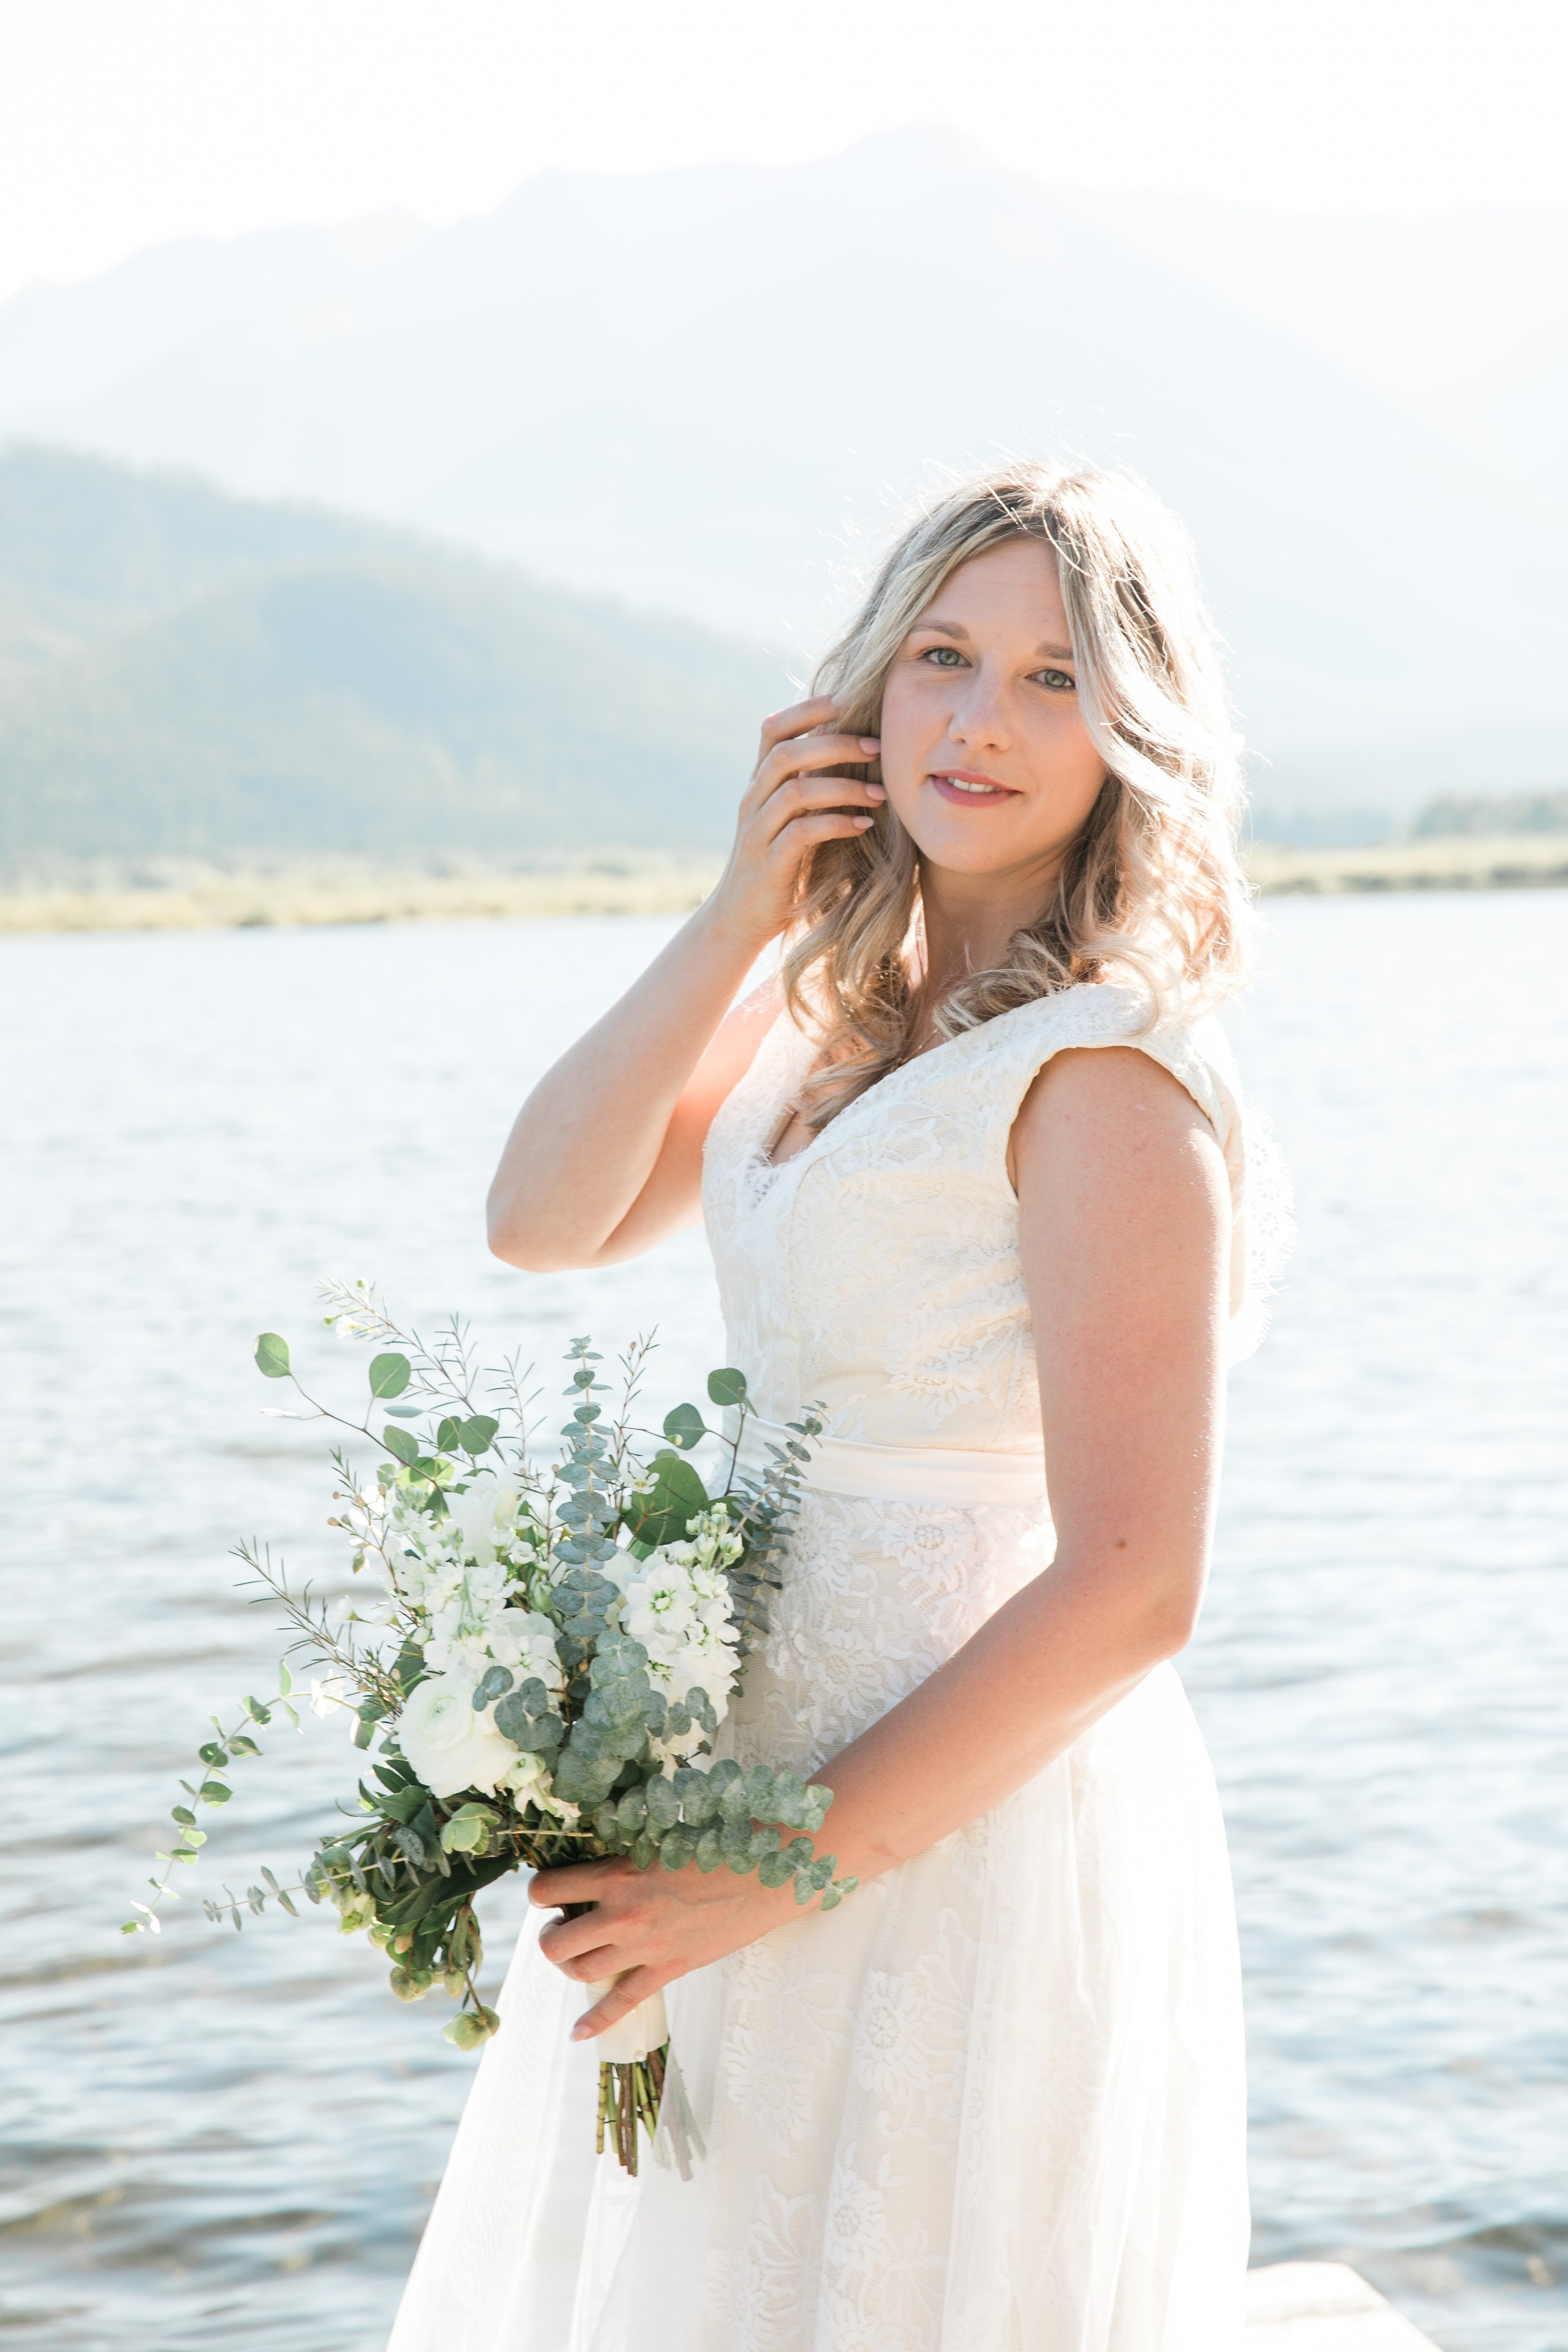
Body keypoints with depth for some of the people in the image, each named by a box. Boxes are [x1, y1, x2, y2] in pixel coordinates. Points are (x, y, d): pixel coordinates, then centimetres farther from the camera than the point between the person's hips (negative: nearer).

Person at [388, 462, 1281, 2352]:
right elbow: (544, 1219, 0)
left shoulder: (1108, 1068, -19)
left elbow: (1130, 1592, -24)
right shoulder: (856, 1007, 6)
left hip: (963, 1828, -8)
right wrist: (735, 924, -10)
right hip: (758, 1762, 8)